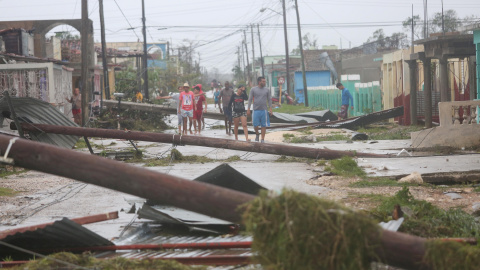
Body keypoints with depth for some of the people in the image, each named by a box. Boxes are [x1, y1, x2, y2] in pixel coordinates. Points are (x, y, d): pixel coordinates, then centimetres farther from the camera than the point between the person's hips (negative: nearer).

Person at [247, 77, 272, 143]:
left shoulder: (267, 90, 7)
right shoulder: (253, 89, 1)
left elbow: (269, 100, 9)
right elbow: (250, 99, 2)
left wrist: (270, 109, 0)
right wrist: (248, 109, -3)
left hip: (264, 110, 1)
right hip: (256, 110, -1)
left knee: (264, 125, 0)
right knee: (255, 125, -3)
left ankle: (263, 139, 7)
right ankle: (257, 134, 27)